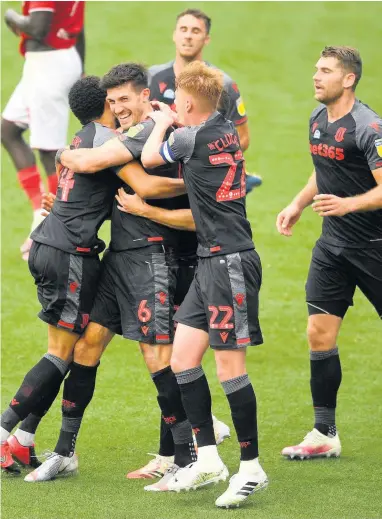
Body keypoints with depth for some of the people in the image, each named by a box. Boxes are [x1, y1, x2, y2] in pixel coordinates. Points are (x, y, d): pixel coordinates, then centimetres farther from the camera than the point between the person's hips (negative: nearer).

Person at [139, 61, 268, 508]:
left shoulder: (192, 137, -13)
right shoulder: (225, 130, 12)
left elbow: (149, 158, 5)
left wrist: (161, 124, 22)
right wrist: (167, 123, 32)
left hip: (230, 262, -10)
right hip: (211, 262, 10)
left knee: (230, 366, -6)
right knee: (182, 359, 7)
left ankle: (251, 468, 1)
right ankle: (208, 460, 10)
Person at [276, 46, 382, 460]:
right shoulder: (317, 119, 8)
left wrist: (347, 204, -34)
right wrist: (299, 204, 15)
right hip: (332, 244, 7)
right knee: (319, 333, 0)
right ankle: (325, 435, 6)